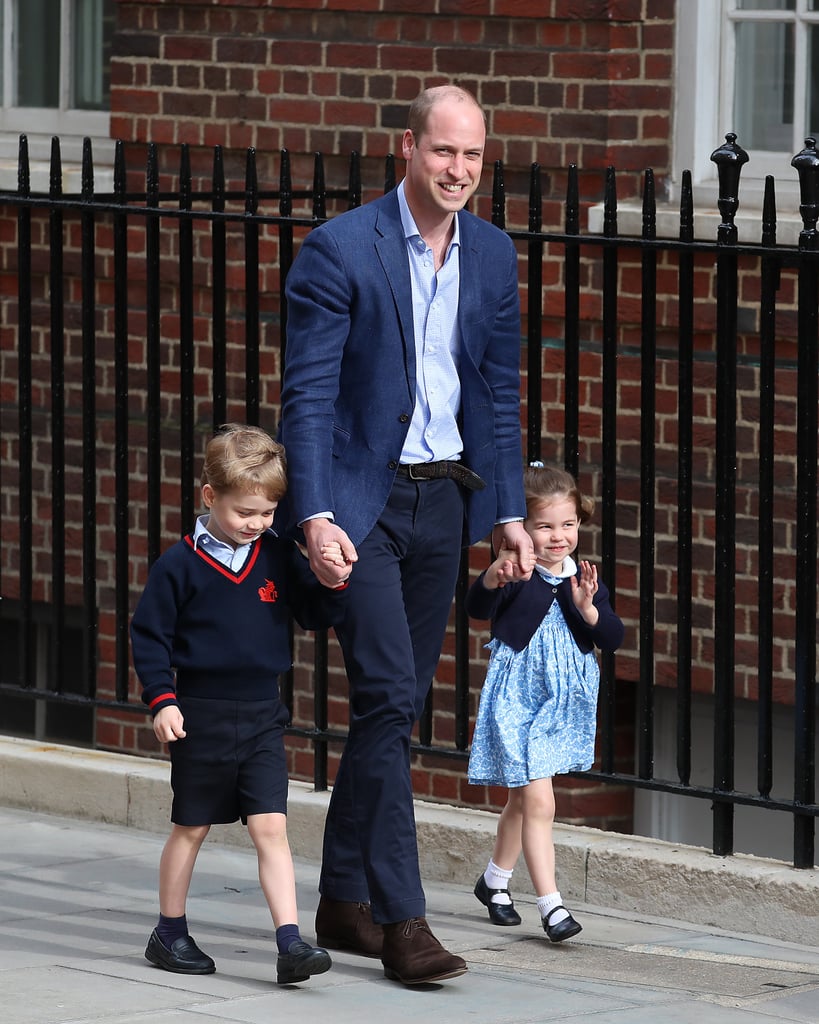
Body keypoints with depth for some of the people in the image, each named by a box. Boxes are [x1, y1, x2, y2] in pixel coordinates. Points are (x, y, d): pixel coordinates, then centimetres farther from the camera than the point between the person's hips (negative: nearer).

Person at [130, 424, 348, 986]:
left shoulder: (280, 556, 2)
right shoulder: (181, 565, -7)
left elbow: (316, 616, 6)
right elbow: (149, 635, -2)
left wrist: (333, 584, -14)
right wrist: (161, 699, -10)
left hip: (262, 717, 2)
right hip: (202, 717, -2)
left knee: (272, 828, -6)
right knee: (191, 828, 10)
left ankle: (291, 942, -11)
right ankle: (170, 934, 23)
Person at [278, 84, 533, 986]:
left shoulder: (492, 255, 6)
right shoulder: (339, 250, -11)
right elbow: (308, 394, -12)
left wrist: (507, 511, 9)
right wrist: (315, 518, -20)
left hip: (443, 498, 6)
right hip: (361, 501, -6)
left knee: (397, 704, 10)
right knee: (387, 697, -12)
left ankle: (344, 901, 21)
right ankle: (401, 918, -11)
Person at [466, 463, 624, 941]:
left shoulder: (584, 580, 2)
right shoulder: (515, 575, -13)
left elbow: (614, 639, -1)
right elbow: (478, 609, -30)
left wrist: (588, 609, -20)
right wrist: (492, 577, -51)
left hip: (564, 703, 5)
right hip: (518, 700, -5)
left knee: (523, 799, 20)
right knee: (539, 802, -13)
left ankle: (495, 880, 40)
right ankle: (552, 906, -12)